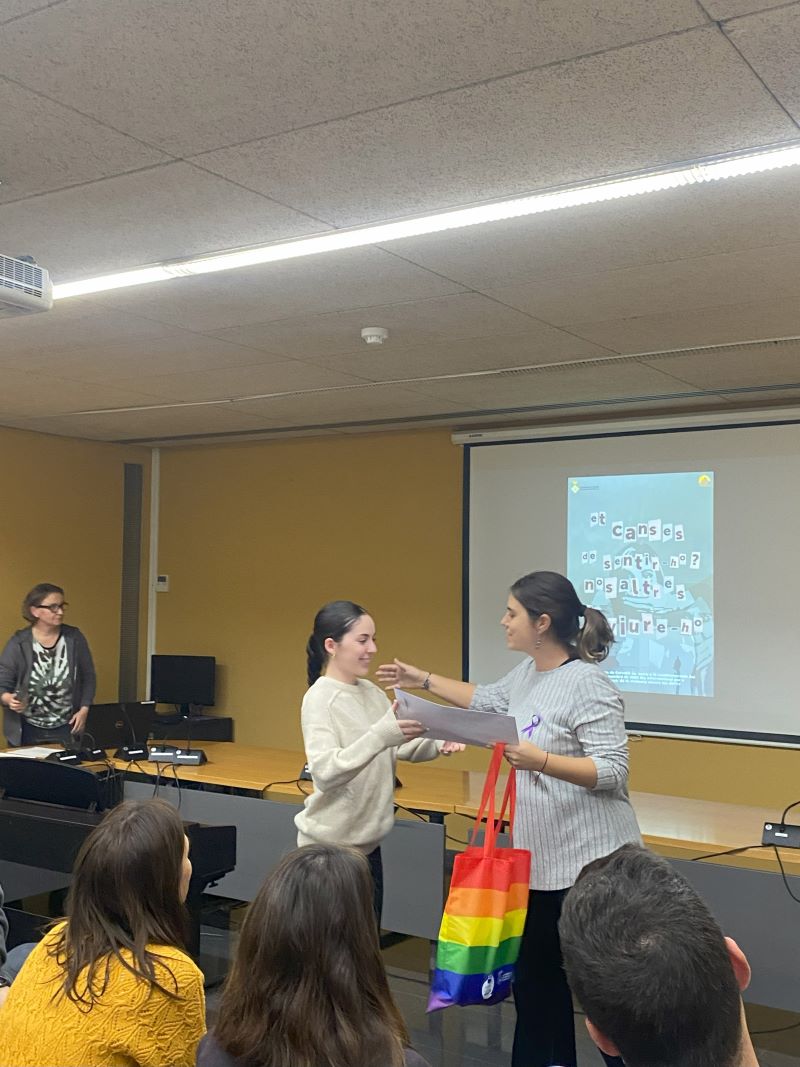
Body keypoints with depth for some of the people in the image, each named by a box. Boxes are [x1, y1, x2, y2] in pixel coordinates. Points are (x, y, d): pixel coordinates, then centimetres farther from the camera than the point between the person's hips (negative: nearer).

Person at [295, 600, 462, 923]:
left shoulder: (372, 692, 6)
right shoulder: (319, 699, -17)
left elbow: (398, 748, 11)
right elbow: (325, 772, -28)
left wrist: (436, 745, -10)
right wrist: (380, 736, -39)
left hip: (368, 841, 7)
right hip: (330, 846, -7)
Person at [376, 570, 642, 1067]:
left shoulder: (588, 685, -19)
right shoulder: (528, 673, 8)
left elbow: (613, 770, -22)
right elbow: (487, 700, 27)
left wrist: (540, 760, -33)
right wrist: (423, 679, 28)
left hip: (590, 861, -9)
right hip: (542, 858, 9)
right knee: (535, 975, 18)